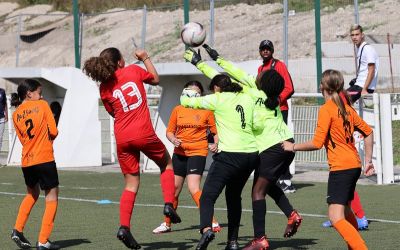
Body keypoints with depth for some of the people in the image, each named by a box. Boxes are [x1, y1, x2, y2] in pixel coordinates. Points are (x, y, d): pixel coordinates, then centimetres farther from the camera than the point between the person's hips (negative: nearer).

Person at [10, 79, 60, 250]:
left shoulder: (16, 114, 10)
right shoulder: (42, 105, -3)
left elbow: (23, 139, 13)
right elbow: (54, 131, -5)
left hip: (26, 162, 5)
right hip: (44, 158, -5)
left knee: (32, 194, 28)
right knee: (51, 198, 4)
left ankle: (18, 230, 17)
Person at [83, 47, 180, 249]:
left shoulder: (104, 88, 4)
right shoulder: (133, 71, -2)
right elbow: (155, 79, 18)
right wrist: (145, 58, 26)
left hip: (122, 138, 3)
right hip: (144, 133, -3)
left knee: (131, 184, 10)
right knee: (166, 163, 24)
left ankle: (124, 227, -5)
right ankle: (169, 204, 7)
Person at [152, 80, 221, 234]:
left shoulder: (206, 111, -1)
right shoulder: (178, 110, 7)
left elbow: (215, 131, 1)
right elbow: (169, 131, 11)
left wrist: (215, 144, -18)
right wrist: (174, 140, -10)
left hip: (197, 152, -4)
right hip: (179, 153, 4)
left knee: (193, 188, -20)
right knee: (174, 189, 12)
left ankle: (212, 223, -18)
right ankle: (167, 223, 29)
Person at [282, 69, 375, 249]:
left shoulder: (326, 109, -12)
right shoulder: (347, 109, 12)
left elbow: (317, 143, -16)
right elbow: (368, 132, 18)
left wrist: (293, 147, -2)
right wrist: (368, 161, 22)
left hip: (340, 167, -9)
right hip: (354, 166, 9)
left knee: (336, 218, -14)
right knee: (345, 211, 26)